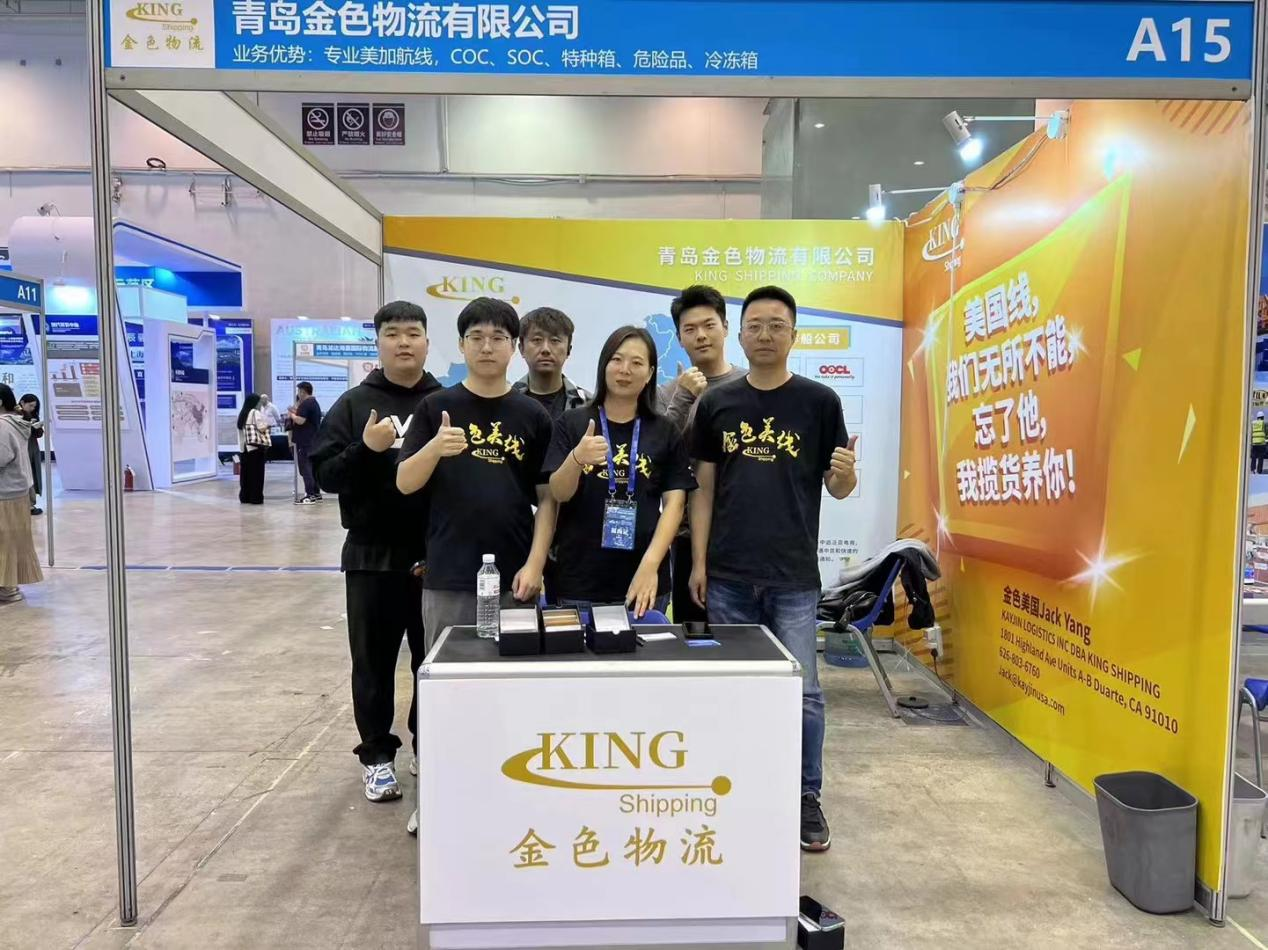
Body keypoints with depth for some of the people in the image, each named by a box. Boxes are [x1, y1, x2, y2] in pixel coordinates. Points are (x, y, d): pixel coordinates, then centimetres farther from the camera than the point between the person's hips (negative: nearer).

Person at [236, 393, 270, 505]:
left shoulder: (242, 413, 14)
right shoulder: (256, 413, -8)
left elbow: (241, 429, 14)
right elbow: (262, 428, -13)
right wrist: (267, 423, 6)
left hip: (244, 447, 7)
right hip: (256, 447, -7)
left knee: (245, 472, 10)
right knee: (256, 472, -3)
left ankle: (244, 497, 13)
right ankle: (256, 498, -2)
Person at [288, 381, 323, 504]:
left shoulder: (305, 404, -15)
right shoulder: (315, 403, 15)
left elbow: (300, 421, -22)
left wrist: (291, 414, -5)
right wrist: (296, 412, 16)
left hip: (305, 441, -10)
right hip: (313, 440, 10)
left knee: (305, 467, -8)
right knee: (313, 466, 13)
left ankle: (310, 495, -12)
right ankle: (316, 493, 17)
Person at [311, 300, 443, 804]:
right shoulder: (353, 405, 3)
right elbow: (326, 474, -3)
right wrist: (365, 449, -18)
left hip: (437, 555, 1)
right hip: (373, 555, 0)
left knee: (435, 659, 11)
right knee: (374, 661, 8)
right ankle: (377, 755, 23)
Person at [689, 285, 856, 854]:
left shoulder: (819, 402, 1)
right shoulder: (716, 403, 6)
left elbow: (839, 488, 3)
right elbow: (703, 488, 7)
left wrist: (845, 473, -21)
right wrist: (698, 562, 2)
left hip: (793, 576, -2)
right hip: (728, 574, 2)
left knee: (801, 691, 3)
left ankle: (806, 800, 20)